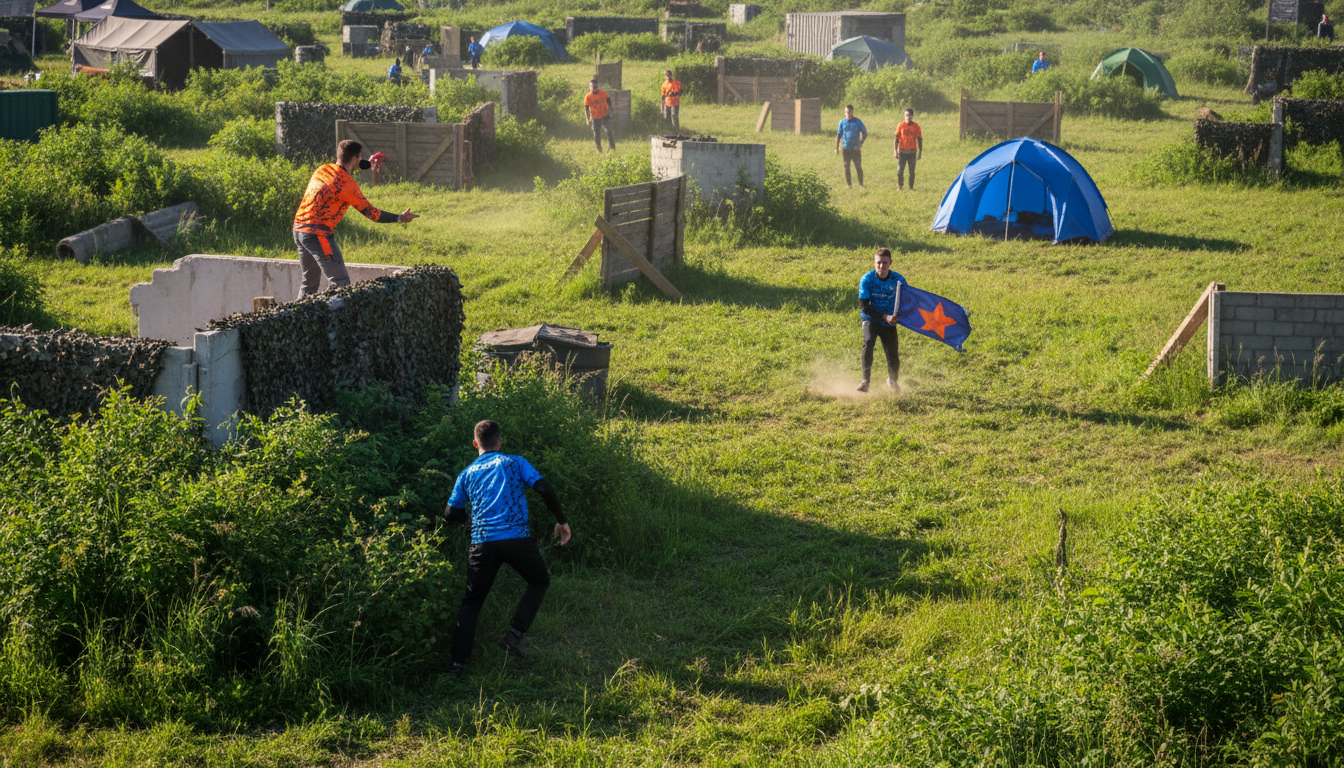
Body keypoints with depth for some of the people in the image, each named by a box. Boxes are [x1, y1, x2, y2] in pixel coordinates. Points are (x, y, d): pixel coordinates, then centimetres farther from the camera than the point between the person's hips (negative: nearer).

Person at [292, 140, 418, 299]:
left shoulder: (322, 170, 11)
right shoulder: (347, 183, -12)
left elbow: (344, 166, 34)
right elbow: (370, 212, -8)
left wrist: (369, 164, 44)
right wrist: (399, 218, 1)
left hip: (298, 229, 9)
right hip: (318, 234, -9)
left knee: (309, 283, 20)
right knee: (340, 283, -8)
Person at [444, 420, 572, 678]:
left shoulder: (467, 473, 16)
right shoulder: (515, 463, 10)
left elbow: (451, 513, 13)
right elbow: (545, 490, -3)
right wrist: (562, 521, 8)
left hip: (482, 544, 2)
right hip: (518, 538, -2)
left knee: (471, 601, 11)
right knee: (540, 581, 23)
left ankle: (458, 663, 1)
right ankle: (515, 634, 7)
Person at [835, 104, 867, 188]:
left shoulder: (858, 122, 3)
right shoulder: (842, 122, 8)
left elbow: (865, 133, 5)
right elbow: (838, 135, 11)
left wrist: (860, 143, -8)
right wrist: (836, 147, 7)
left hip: (855, 149, -2)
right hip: (846, 149, 2)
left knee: (858, 167, -4)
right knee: (846, 167, 5)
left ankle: (861, 184, 3)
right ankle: (848, 184, 13)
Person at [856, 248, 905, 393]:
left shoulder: (898, 280, -11)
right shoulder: (867, 279, -14)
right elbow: (864, 306, -14)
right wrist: (884, 317, -24)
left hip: (889, 323, 2)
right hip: (871, 319, -2)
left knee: (893, 358, 1)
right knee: (868, 342, -31)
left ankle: (892, 380, 34)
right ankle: (865, 380, -25)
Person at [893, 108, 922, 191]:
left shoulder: (916, 126, 2)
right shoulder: (901, 125, 0)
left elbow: (920, 140, 8)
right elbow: (896, 139, 3)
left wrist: (920, 152, 5)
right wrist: (895, 151, -3)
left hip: (912, 152, 1)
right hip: (902, 152, -1)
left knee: (912, 171, 3)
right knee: (899, 171, -4)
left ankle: (911, 187, 12)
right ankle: (900, 187, 10)